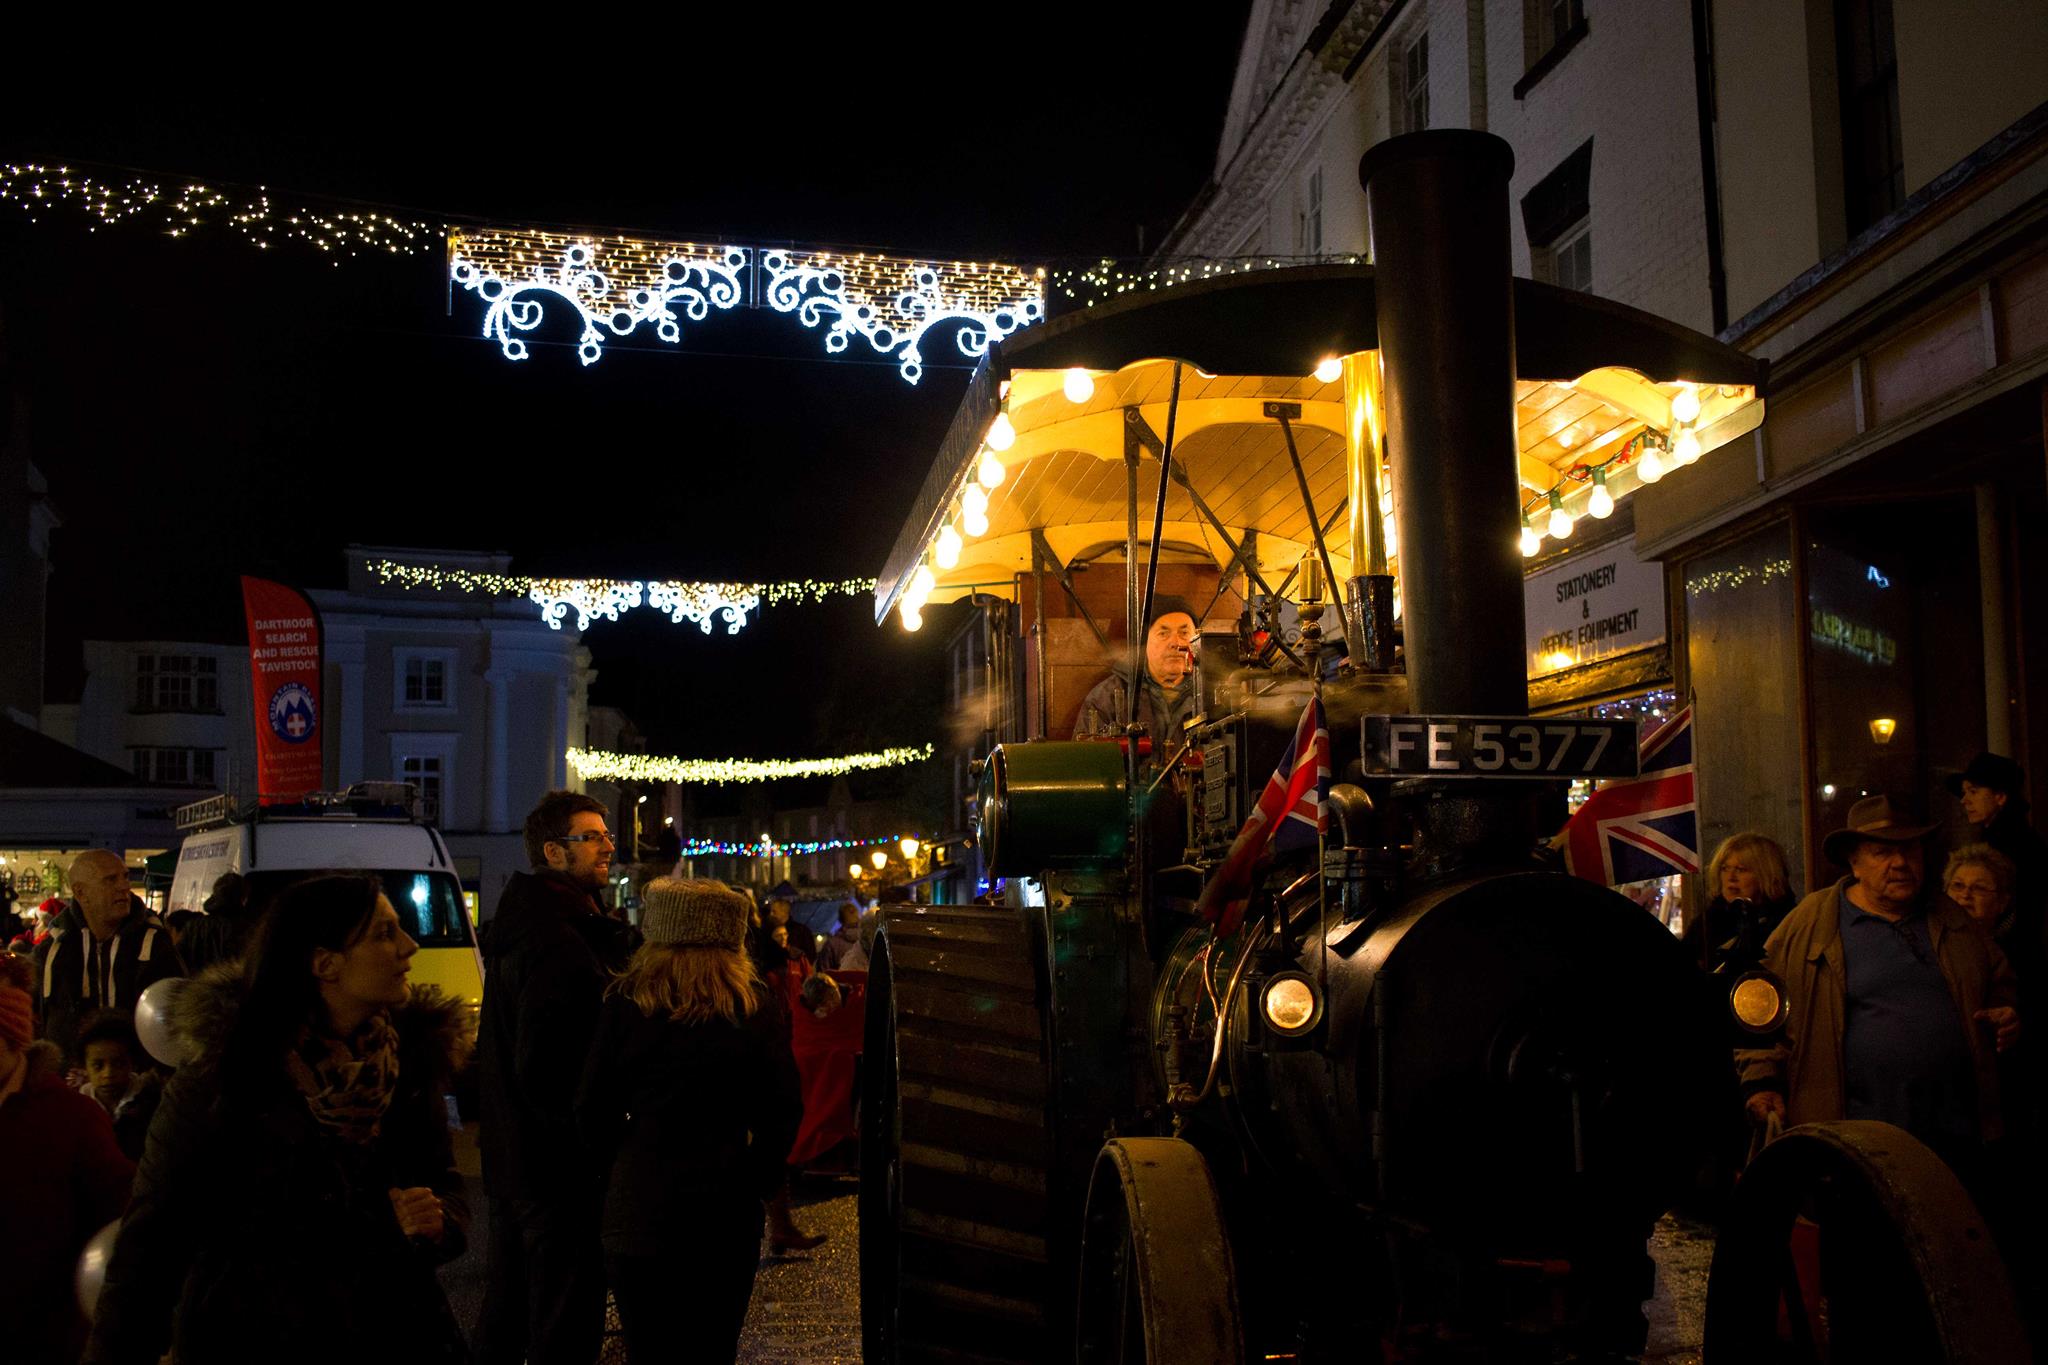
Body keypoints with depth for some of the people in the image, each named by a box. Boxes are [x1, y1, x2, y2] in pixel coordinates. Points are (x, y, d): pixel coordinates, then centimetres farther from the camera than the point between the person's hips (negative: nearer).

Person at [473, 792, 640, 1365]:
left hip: (510, 1160, 11)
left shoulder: (521, 925, 13)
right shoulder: (559, 942, -20)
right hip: (559, 1167, -11)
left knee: (507, 1308, 21)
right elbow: (544, 1067, -25)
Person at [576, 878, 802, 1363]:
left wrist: (626, 1169, 11)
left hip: (640, 1209, 0)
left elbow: (594, 1110, -4)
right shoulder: (751, 1009, -6)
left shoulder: (626, 1003, -7)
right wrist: (757, 1180, 7)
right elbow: (784, 1109, -6)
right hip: (726, 1213, 1)